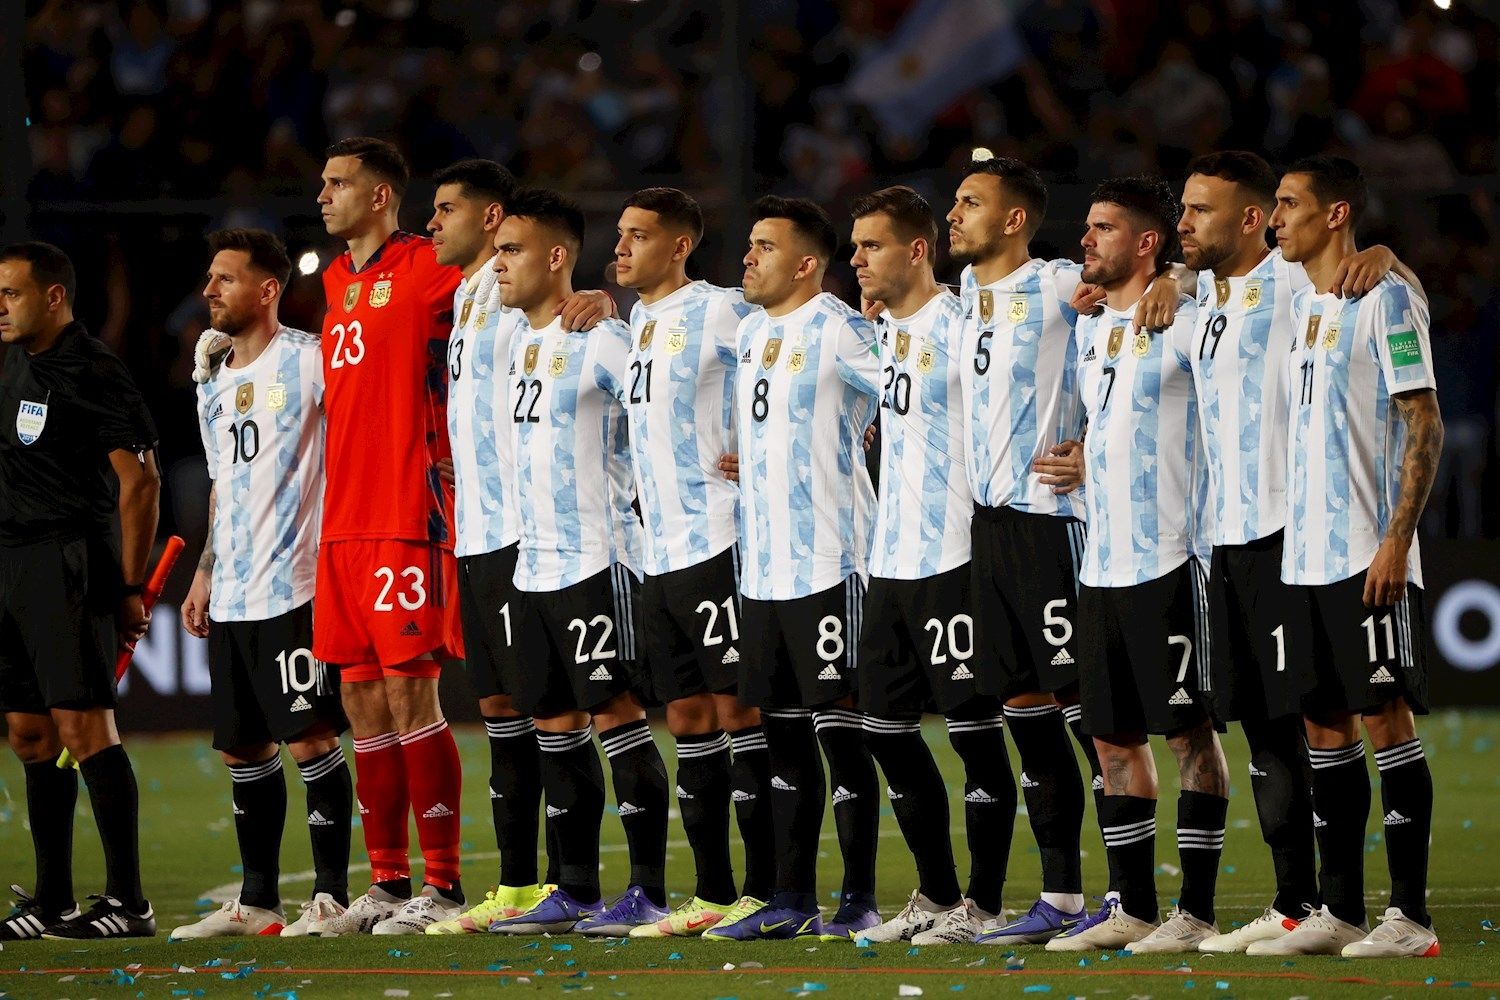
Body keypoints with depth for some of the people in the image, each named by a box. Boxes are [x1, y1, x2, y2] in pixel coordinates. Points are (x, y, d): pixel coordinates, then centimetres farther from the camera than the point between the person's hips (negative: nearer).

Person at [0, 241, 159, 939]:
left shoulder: (94, 374, -10)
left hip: (67, 562, -9)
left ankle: (128, 901, -13)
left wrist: (132, 587, -13)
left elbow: (140, 480, -13)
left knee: (83, 727, -13)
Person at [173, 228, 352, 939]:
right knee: (242, 748, 9)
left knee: (309, 739, -9)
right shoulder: (213, 385, 18)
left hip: (293, 587, -8)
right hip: (229, 598, 8)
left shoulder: (306, 361, -7)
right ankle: (256, 901, 16)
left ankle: (331, 895, -3)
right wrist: (205, 572, 22)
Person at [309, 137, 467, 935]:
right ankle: (386, 885, 12)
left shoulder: (427, 269, -6)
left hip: (409, 517, -8)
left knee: (408, 691, -9)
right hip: (343, 523, 8)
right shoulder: (337, 282, 18)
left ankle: (442, 885, -6)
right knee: (361, 696, 7)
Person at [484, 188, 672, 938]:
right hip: (534, 563, 9)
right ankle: (577, 890, 15)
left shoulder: (602, 340, -12)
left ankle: (648, 890, -7)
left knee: (615, 715, -8)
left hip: (596, 559, -9)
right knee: (554, 725, 10)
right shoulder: (517, 343, 14)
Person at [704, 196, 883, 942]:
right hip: (762, 563, 8)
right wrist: (741, 464, 13)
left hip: (827, 561, -8)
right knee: (783, 732, 11)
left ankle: (859, 901, -2)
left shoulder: (839, 332, -10)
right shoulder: (749, 332, 15)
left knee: (838, 725, -6)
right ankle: (791, 899, 16)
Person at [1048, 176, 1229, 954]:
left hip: (1168, 560, -8)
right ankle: (1132, 908, 16)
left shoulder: (1184, 322, -8)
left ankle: (1197, 911, -2)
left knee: (1189, 730, -4)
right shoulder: (1089, 330, 16)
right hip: (1101, 562, 8)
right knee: (1112, 736, 9)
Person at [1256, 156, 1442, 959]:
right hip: (1306, 553, 8)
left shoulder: (1387, 300, -9)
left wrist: (1397, 539, -19)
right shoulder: (1301, 305, 15)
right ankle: (1339, 912, 14)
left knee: (1383, 714, -7)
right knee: (1324, 722, 9)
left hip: (1368, 554, -8)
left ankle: (1410, 915, -5)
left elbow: (1425, 425, -13)